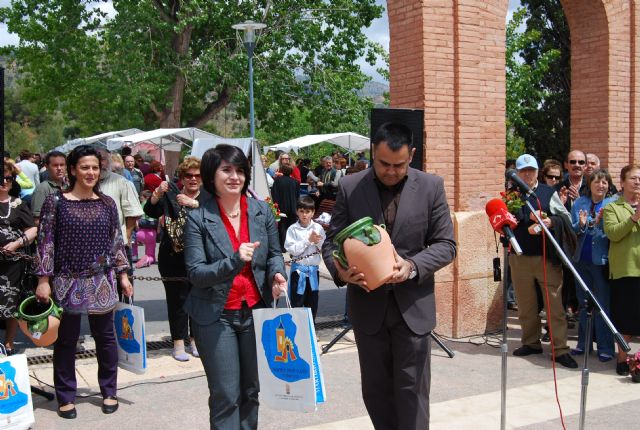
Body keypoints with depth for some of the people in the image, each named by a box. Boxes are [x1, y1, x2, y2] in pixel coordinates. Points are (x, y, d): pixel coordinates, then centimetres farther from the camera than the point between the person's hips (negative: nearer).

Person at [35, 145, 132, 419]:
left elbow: (117, 241, 10)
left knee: (105, 336, 8)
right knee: (66, 340, 6)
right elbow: (45, 242, -3)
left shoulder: (107, 203, 5)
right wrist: (43, 280, -8)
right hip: (67, 282, -2)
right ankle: (66, 397, 19)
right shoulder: (56, 202, -3)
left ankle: (109, 392, 23)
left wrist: (123, 275, 6)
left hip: (102, 282, 2)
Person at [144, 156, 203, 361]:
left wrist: (194, 203, -27)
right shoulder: (171, 194, 7)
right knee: (177, 299, -1)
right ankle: (178, 343, 7)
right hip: (174, 258, -1)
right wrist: (157, 194, -20)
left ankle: (195, 339, 22)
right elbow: (151, 212, -3)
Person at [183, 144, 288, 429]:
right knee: (226, 395, 0)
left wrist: (277, 273, -9)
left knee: (251, 390, 15)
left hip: (256, 311, 4)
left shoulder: (262, 211, 1)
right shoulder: (197, 218, -10)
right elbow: (196, 273, -14)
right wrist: (235, 260, -28)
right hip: (216, 316, -3)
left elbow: (274, 254, 13)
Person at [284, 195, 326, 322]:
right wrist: (308, 240, -17)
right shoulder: (293, 229, -7)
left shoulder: (318, 228, 0)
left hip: (314, 268, 3)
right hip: (298, 268, -3)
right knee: (297, 300, 2)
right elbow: (291, 249, -15)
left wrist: (317, 241, -19)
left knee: (312, 301, 12)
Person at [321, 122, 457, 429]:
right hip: (367, 303, 2)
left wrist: (413, 266, -19)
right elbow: (331, 242, 2)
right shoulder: (349, 188, -1)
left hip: (413, 306, -1)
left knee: (412, 389, 3)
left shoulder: (431, 186, -2)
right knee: (375, 389, 12)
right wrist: (341, 270, -20)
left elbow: (446, 245, 0)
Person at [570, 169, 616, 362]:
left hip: (602, 260, -4)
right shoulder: (579, 203, 7)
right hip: (582, 259, 4)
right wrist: (581, 225, -15)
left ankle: (605, 347, 9)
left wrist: (598, 223, -24)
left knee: (603, 304, 0)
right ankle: (584, 343, 25)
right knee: (583, 303, 14)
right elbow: (571, 231, 6)